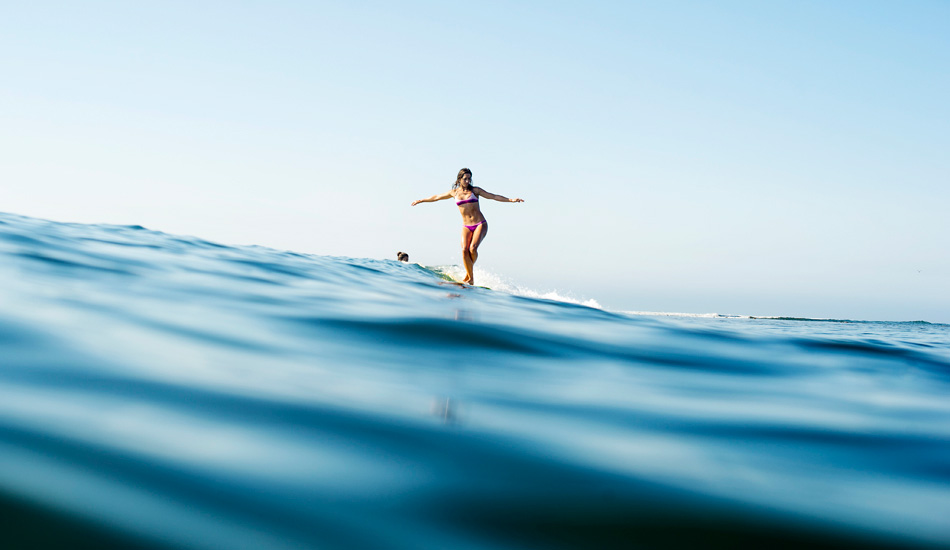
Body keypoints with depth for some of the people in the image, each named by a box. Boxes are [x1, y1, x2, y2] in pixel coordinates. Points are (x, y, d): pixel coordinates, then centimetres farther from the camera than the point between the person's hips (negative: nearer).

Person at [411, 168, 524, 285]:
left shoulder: (474, 190, 2)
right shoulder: (454, 192, 8)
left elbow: (493, 196, -2)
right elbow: (437, 197, 21)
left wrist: (511, 200, -11)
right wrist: (421, 200, 31)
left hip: (480, 224, -2)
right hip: (466, 226, 2)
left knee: (473, 248, -23)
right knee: (464, 250, -18)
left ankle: (469, 272, 1)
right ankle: (471, 279, -9)